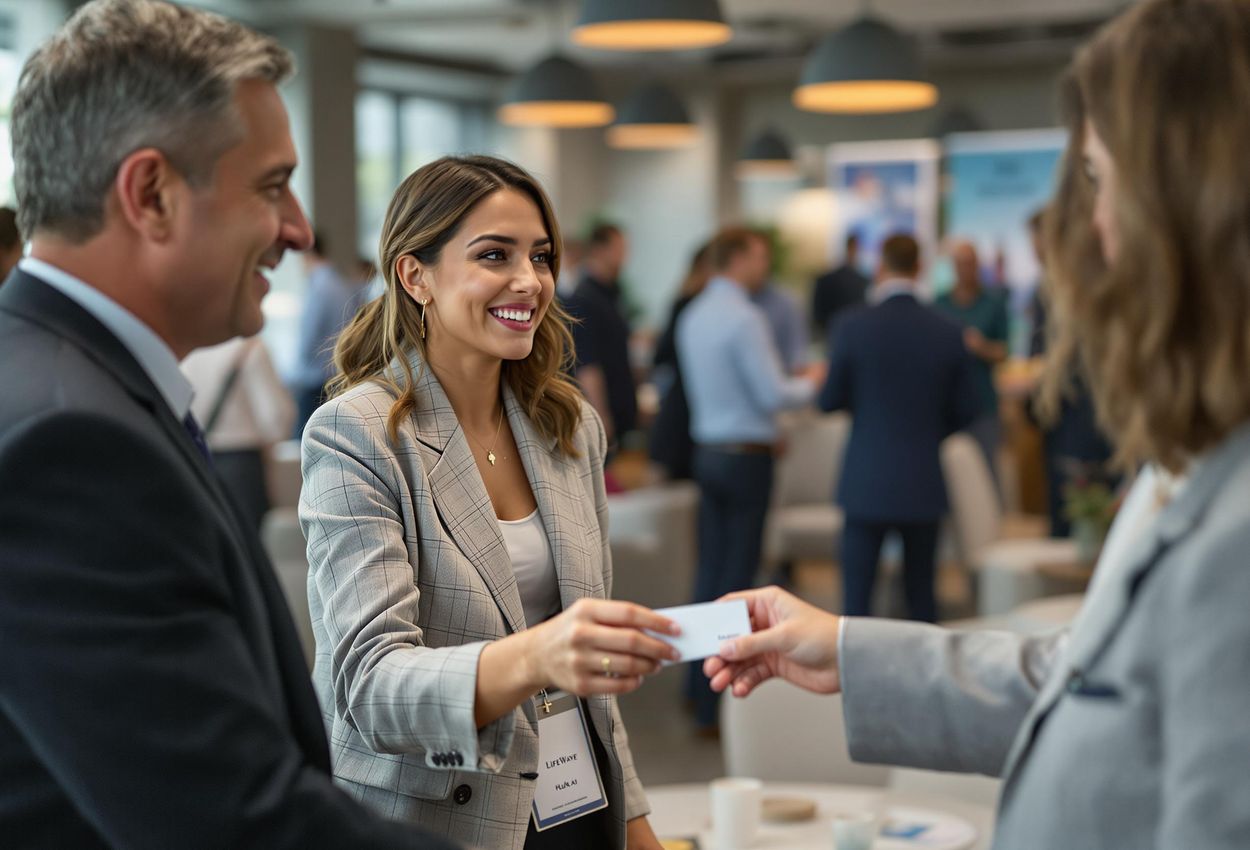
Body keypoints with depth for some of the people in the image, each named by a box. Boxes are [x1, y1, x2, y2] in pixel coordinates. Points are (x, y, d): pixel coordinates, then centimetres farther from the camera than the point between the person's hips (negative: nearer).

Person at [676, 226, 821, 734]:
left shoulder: (693, 316, 10)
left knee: (711, 564, 14)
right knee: (737, 573, -3)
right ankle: (716, 704, 1)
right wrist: (810, 385, 3)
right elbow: (773, 395, -17)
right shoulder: (744, 319, -17)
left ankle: (698, 686, 22)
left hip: (708, 451, 8)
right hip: (746, 457, -8)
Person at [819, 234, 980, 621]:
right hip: (924, 486, 3)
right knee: (921, 594, 13)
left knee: (857, 594, 3)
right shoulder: (948, 331, -2)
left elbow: (830, 400, -4)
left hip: (866, 483, -3)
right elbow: (966, 410, 3)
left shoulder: (854, 325, -10)